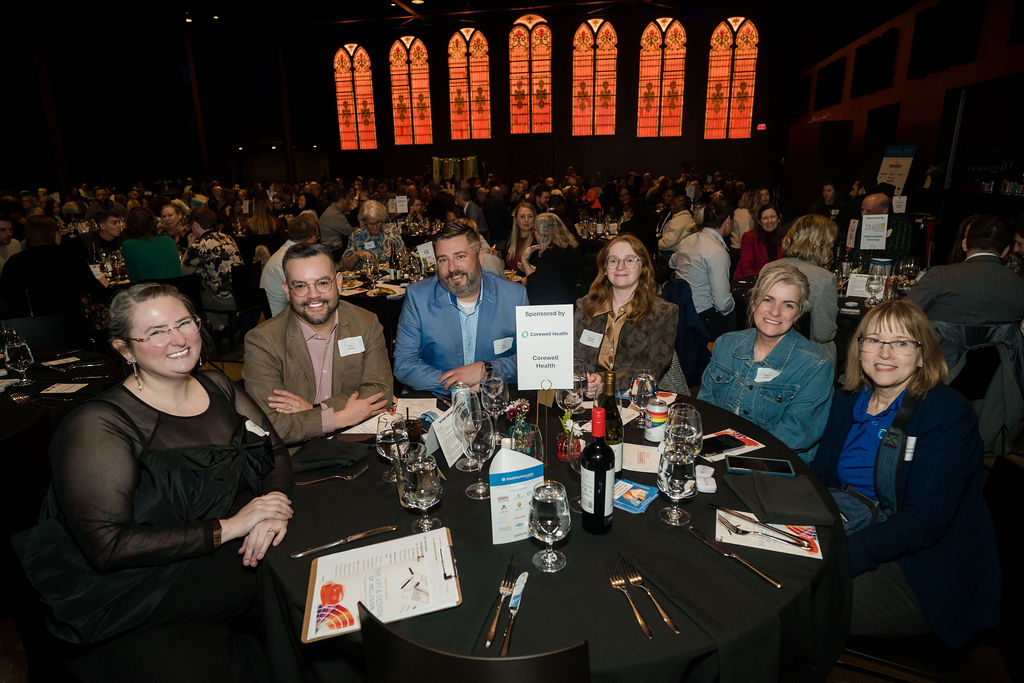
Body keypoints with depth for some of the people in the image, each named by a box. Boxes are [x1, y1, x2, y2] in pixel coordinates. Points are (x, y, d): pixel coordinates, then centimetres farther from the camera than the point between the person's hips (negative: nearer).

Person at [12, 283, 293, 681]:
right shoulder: (98, 426, -12)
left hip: (235, 567, 6)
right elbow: (107, 546, -18)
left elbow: (276, 453, 9)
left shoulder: (216, 387, 6)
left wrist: (274, 500, -12)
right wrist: (229, 526, -20)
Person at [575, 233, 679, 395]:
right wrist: (583, 382, -13)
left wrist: (606, 382, -22)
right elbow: (573, 358, 11)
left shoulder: (665, 313, 3)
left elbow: (652, 371, -6)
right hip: (588, 400, 2)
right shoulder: (585, 306, 13)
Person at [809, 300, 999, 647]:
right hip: (857, 533, 6)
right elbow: (820, 477, 3)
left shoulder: (949, 413, -15)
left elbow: (924, 521, -22)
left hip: (927, 569, -6)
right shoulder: (848, 401, 5)